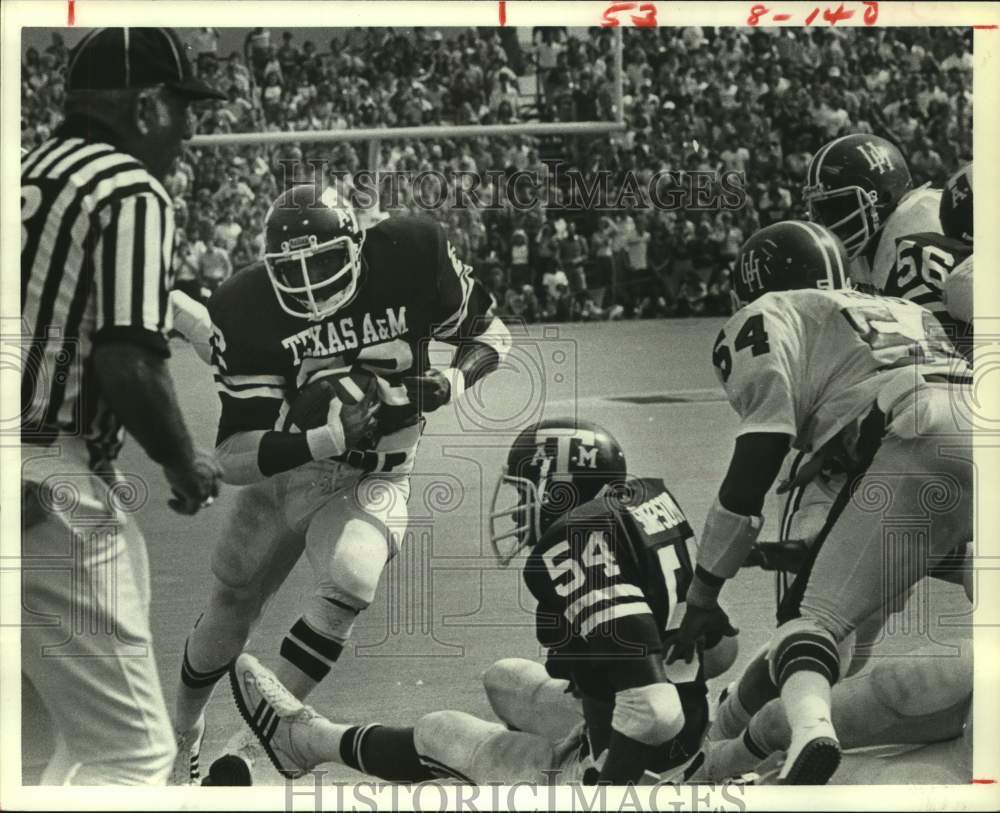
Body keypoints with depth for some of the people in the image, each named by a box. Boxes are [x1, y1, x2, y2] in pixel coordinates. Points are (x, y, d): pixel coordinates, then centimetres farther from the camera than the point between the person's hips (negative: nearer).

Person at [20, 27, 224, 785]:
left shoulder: (28, 172, 15)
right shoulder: (133, 192, -9)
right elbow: (127, 361, -18)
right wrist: (185, 464, -2)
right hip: (51, 488, -9)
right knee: (134, 750, -6)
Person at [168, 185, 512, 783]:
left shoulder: (413, 257, -18)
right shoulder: (249, 309, -19)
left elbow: (491, 335, 0)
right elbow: (235, 458, -21)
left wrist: (447, 385, -21)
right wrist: (329, 440, -36)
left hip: (376, 478, -1)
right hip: (284, 471, 1)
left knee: (351, 576, -30)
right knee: (227, 615, 10)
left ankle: (257, 739, -16)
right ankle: (184, 743, 41)